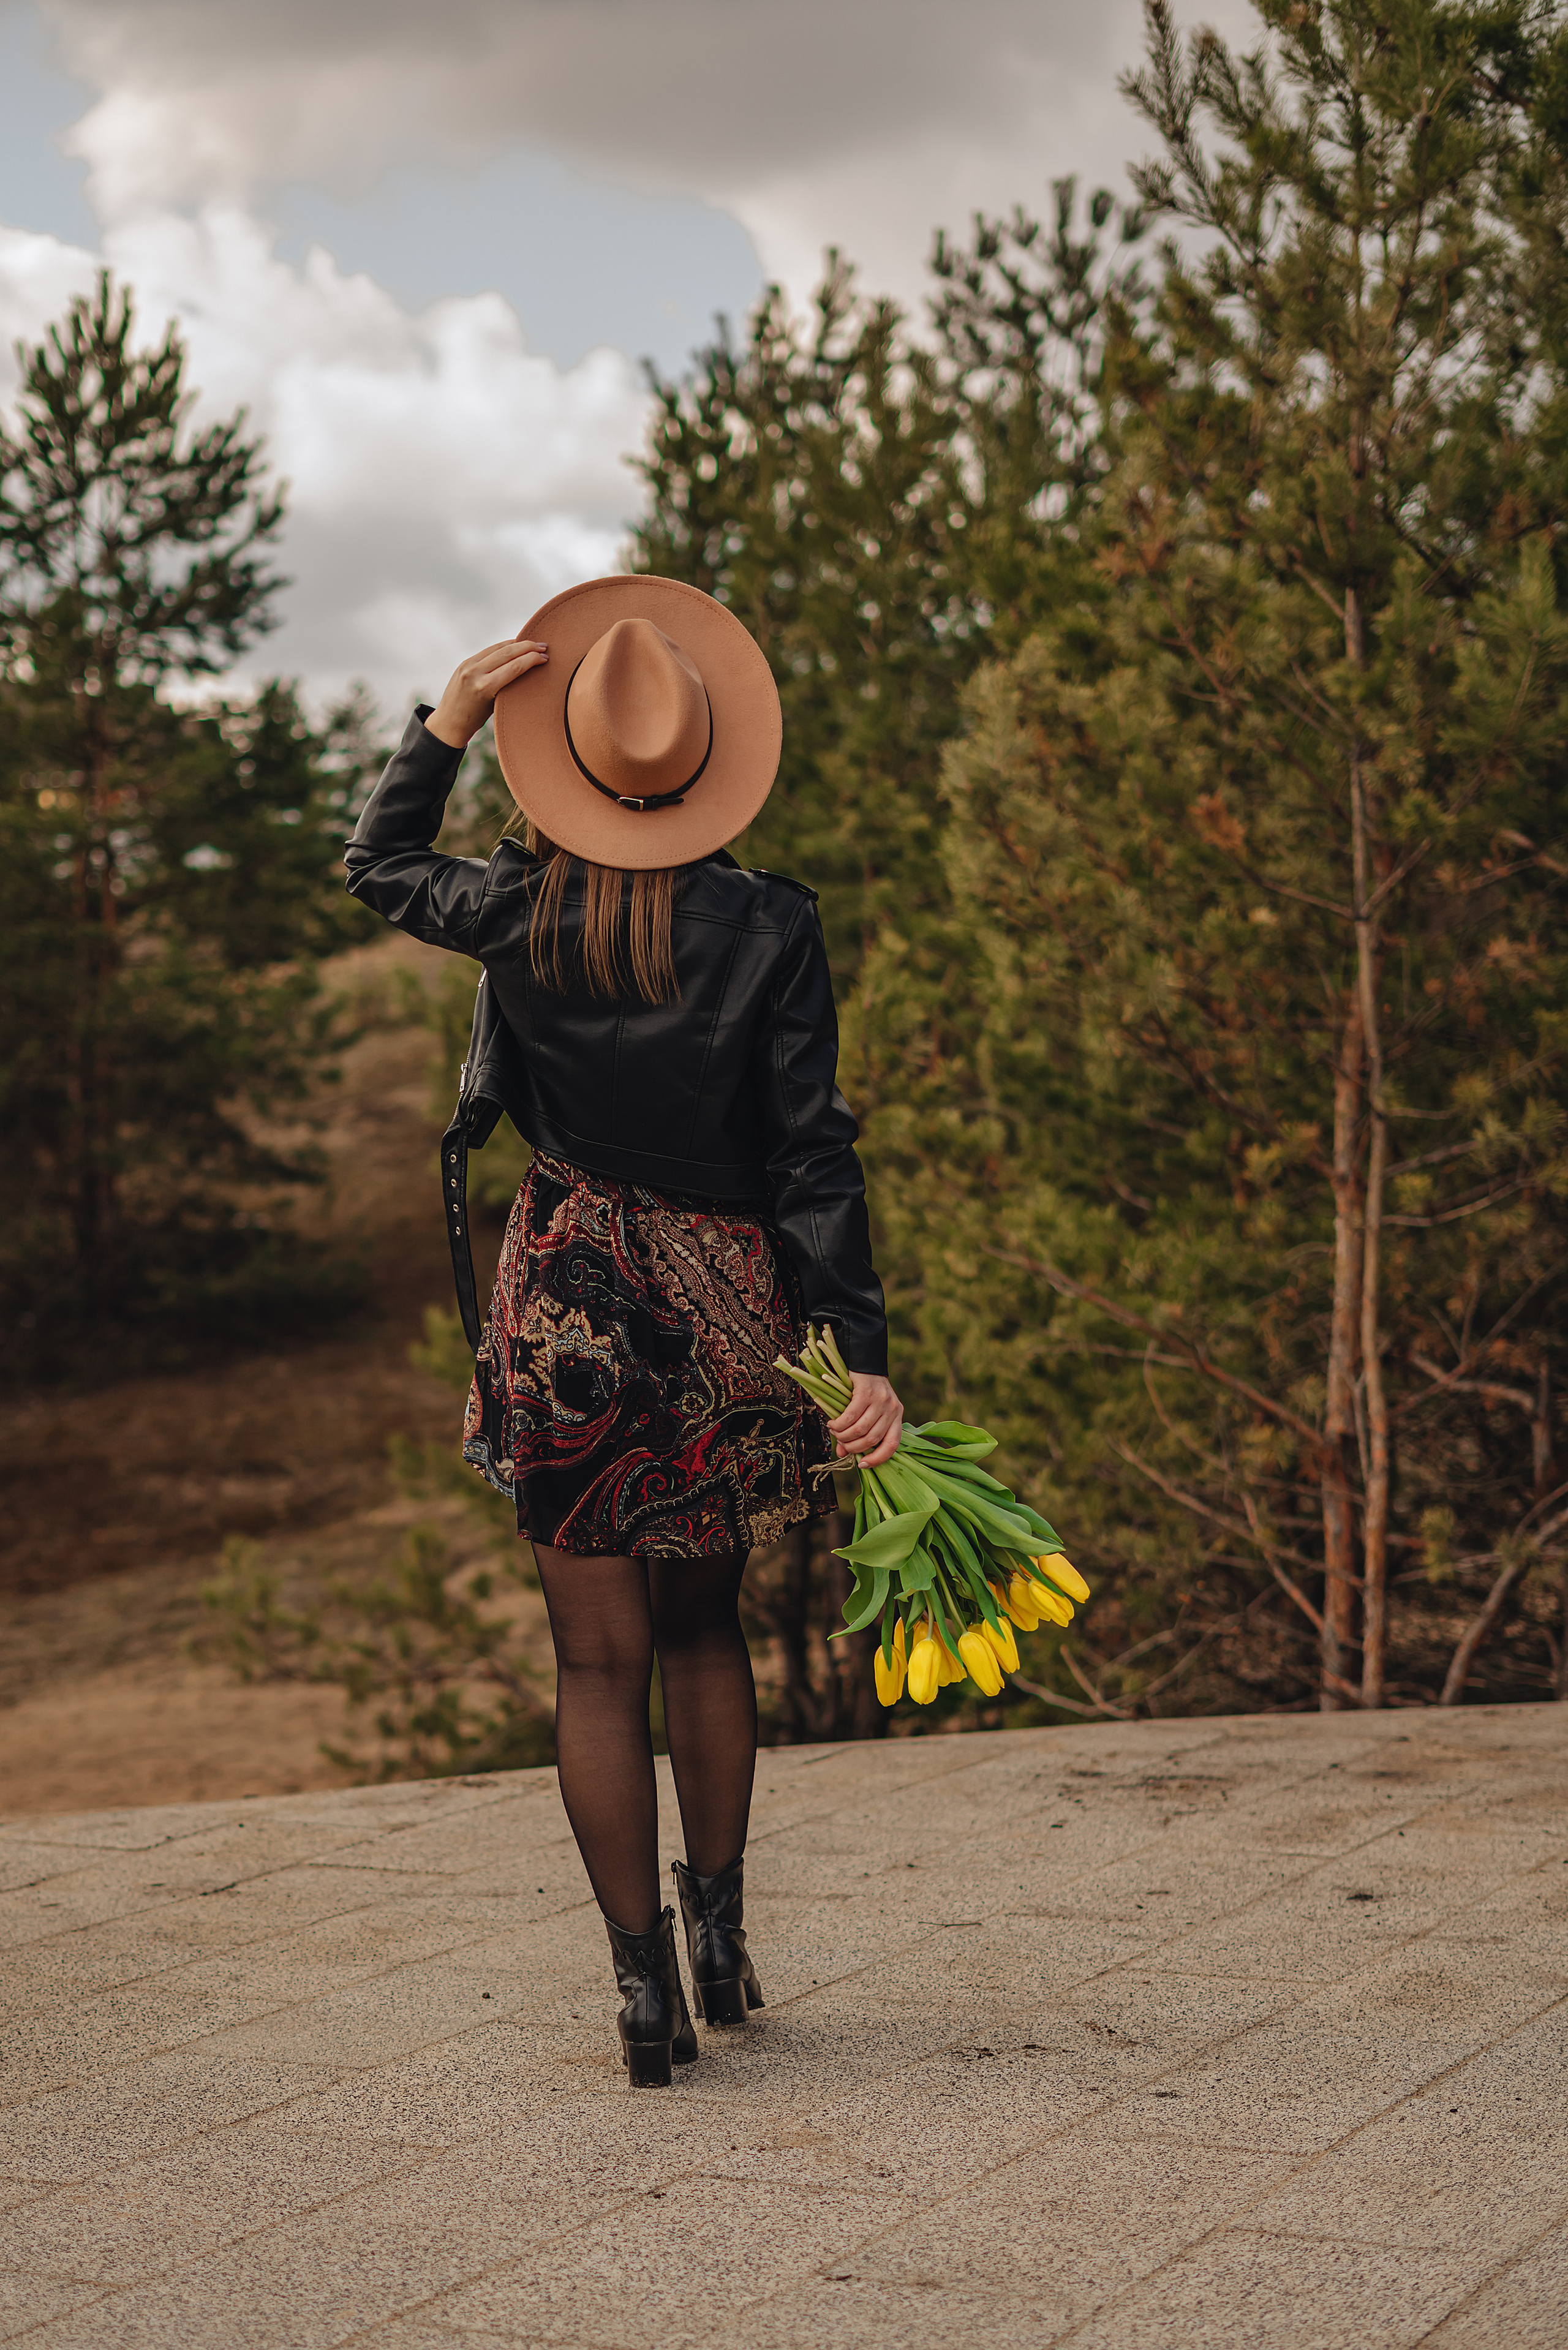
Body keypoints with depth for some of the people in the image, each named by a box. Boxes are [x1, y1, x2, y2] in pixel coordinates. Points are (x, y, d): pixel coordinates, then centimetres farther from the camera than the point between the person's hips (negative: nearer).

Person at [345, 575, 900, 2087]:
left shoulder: (525, 912, -5)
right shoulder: (772, 927, -8)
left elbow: (380, 866, 17)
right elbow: (813, 1152, -9)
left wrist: (445, 726, 14)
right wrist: (859, 1353, -8)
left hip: (572, 1295, -1)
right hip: (726, 1301, 1)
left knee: (600, 1658, 5)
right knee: (703, 1626, 20)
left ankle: (642, 1979, 6)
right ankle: (718, 1927, 25)